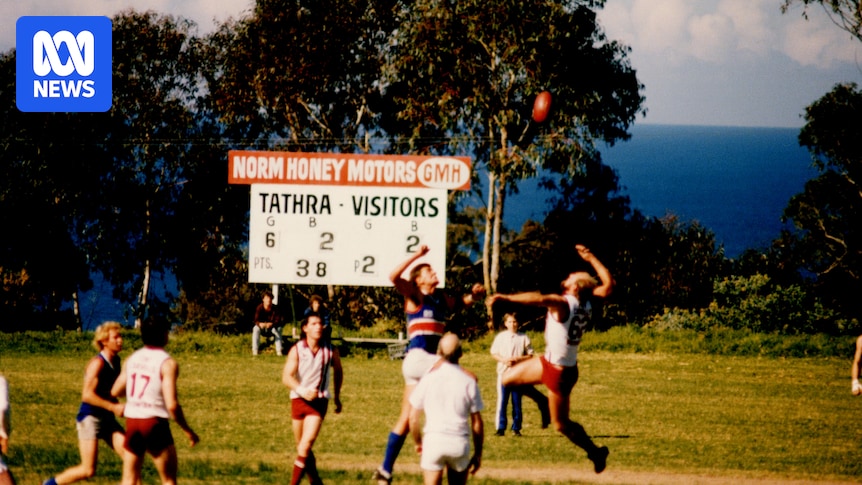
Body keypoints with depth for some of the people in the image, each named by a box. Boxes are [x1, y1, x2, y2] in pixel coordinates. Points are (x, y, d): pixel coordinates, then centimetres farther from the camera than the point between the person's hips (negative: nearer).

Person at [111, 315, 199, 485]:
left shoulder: (132, 359, 7)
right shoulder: (167, 363, -11)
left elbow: (115, 391, 15)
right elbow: (172, 405, -18)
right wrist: (188, 431, -6)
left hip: (132, 422, 5)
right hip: (155, 424, -5)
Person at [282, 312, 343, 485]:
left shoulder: (330, 350, -3)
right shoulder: (297, 350, -7)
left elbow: (338, 372, 16)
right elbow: (287, 377, -17)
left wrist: (337, 397, 22)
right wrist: (302, 391, -34)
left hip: (319, 401, -2)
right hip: (298, 399, 2)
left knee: (307, 443, -18)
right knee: (302, 446, 11)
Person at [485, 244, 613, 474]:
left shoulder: (563, 304, -27)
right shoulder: (586, 304, -5)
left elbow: (539, 298, -47)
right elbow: (608, 284, 7)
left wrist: (505, 297, -53)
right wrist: (591, 258, 12)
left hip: (560, 371, -8)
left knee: (561, 424, 6)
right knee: (508, 379, 15)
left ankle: (595, 451, 19)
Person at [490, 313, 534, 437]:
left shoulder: (523, 338, 3)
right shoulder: (500, 337, 6)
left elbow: (530, 355, 4)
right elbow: (494, 353, 6)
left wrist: (518, 359, -13)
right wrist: (504, 360, -11)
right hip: (503, 372, 0)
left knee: (517, 402, 3)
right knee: (502, 401, -2)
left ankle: (516, 428, 9)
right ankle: (501, 428, 1)